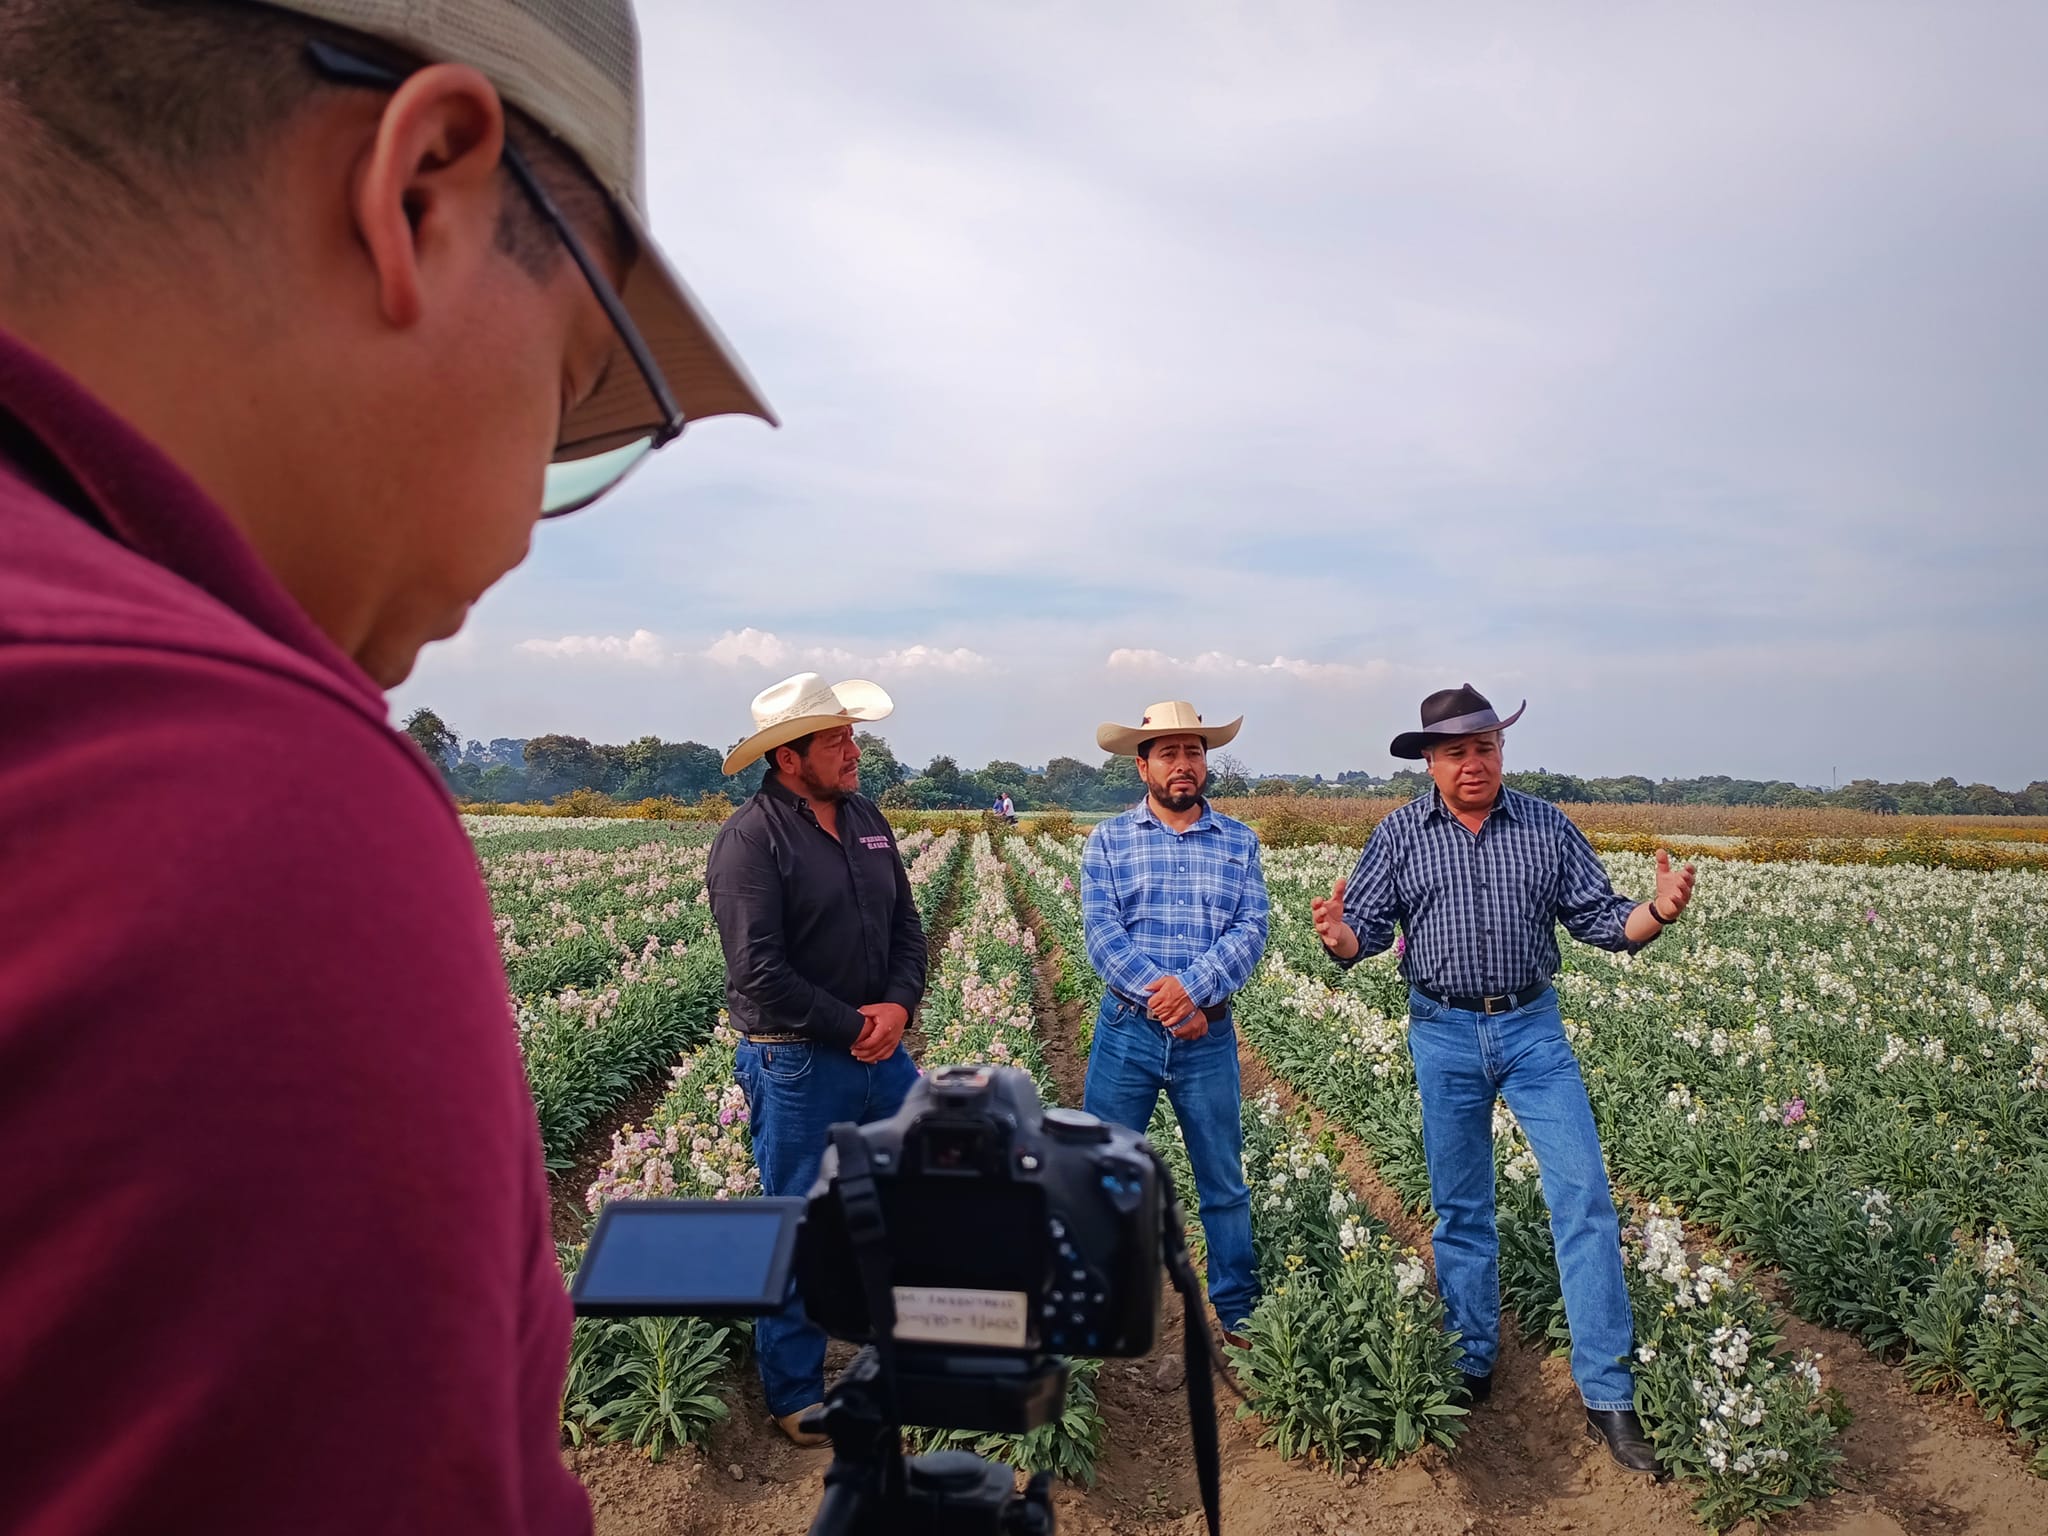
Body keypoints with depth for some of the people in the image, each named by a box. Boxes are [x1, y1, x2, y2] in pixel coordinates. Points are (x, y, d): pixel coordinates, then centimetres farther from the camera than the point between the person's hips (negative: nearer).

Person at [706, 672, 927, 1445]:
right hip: (798, 1064, -7)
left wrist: (898, 1006, -8)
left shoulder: (866, 818, 8)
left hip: (881, 1053, 7)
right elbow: (759, 971, -21)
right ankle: (795, 1398, 26)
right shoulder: (751, 839, -16)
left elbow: (907, 926, 10)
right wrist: (852, 1027, -15)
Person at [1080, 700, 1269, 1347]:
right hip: (1126, 1032, -1)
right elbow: (1101, 934, -8)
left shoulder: (1240, 842, 6)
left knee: (1224, 1181, 14)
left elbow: (1251, 931, -6)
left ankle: (1237, 1312, 31)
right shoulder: (1108, 839, 2)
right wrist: (1160, 997, -19)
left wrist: (1192, 987, -21)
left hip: (1210, 1036, 1)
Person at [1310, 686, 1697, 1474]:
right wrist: (1340, 939, -25)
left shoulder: (1548, 826, 1)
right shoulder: (1399, 835, -1)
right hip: (1445, 1033, 0)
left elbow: (1597, 917, 2)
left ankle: (1608, 1396, 6)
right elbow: (1366, 928, -1)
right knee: (1461, 1210, 11)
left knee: (1583, 1196, -4)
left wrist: (1657, 912, -19)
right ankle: (1471, 1366, 28)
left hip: (1532, 1028, 0)